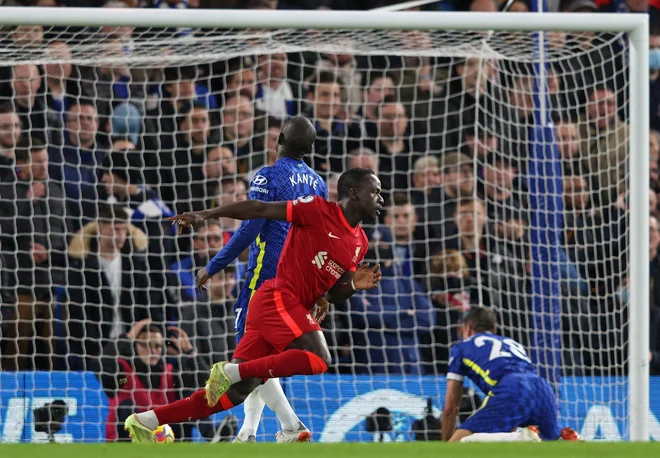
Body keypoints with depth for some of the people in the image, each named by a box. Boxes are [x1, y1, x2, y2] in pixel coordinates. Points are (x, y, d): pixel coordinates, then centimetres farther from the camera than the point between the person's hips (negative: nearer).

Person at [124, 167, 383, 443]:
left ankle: (145, 421, 6)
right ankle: (231, 371, -20)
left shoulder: (359, 243, 16)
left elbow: (334, 294, 23)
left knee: (237, 393, 3)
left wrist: (353, 286, 0)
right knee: (318, 361, -26)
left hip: (292, 309, 8)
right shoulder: (319, 211, -6)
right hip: (278, 299, -8)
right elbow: (260, 209, -8)